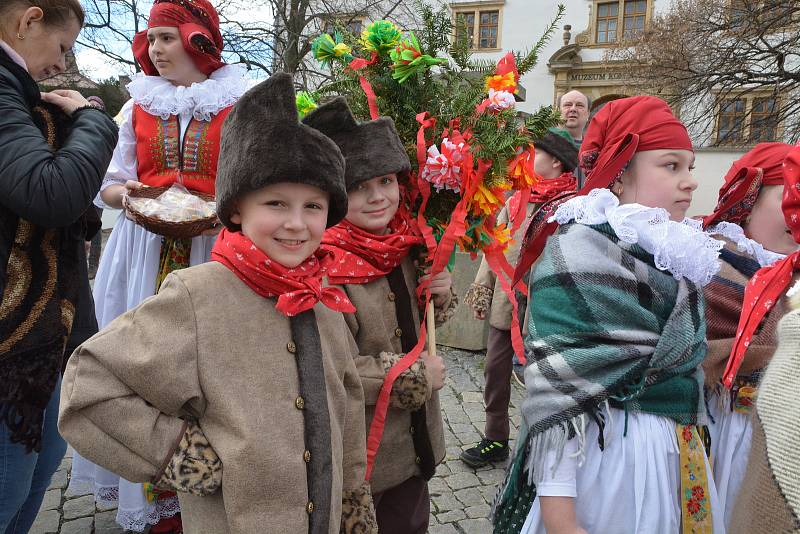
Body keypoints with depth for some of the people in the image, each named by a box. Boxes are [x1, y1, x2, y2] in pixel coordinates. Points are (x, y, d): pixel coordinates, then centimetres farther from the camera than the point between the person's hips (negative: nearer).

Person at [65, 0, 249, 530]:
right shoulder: (138, 106, 11)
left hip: (213, 251, -2)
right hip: (146, 252, 3)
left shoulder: (239, 106, 2)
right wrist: (125, 193, -8)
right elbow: (108, 186, 14)